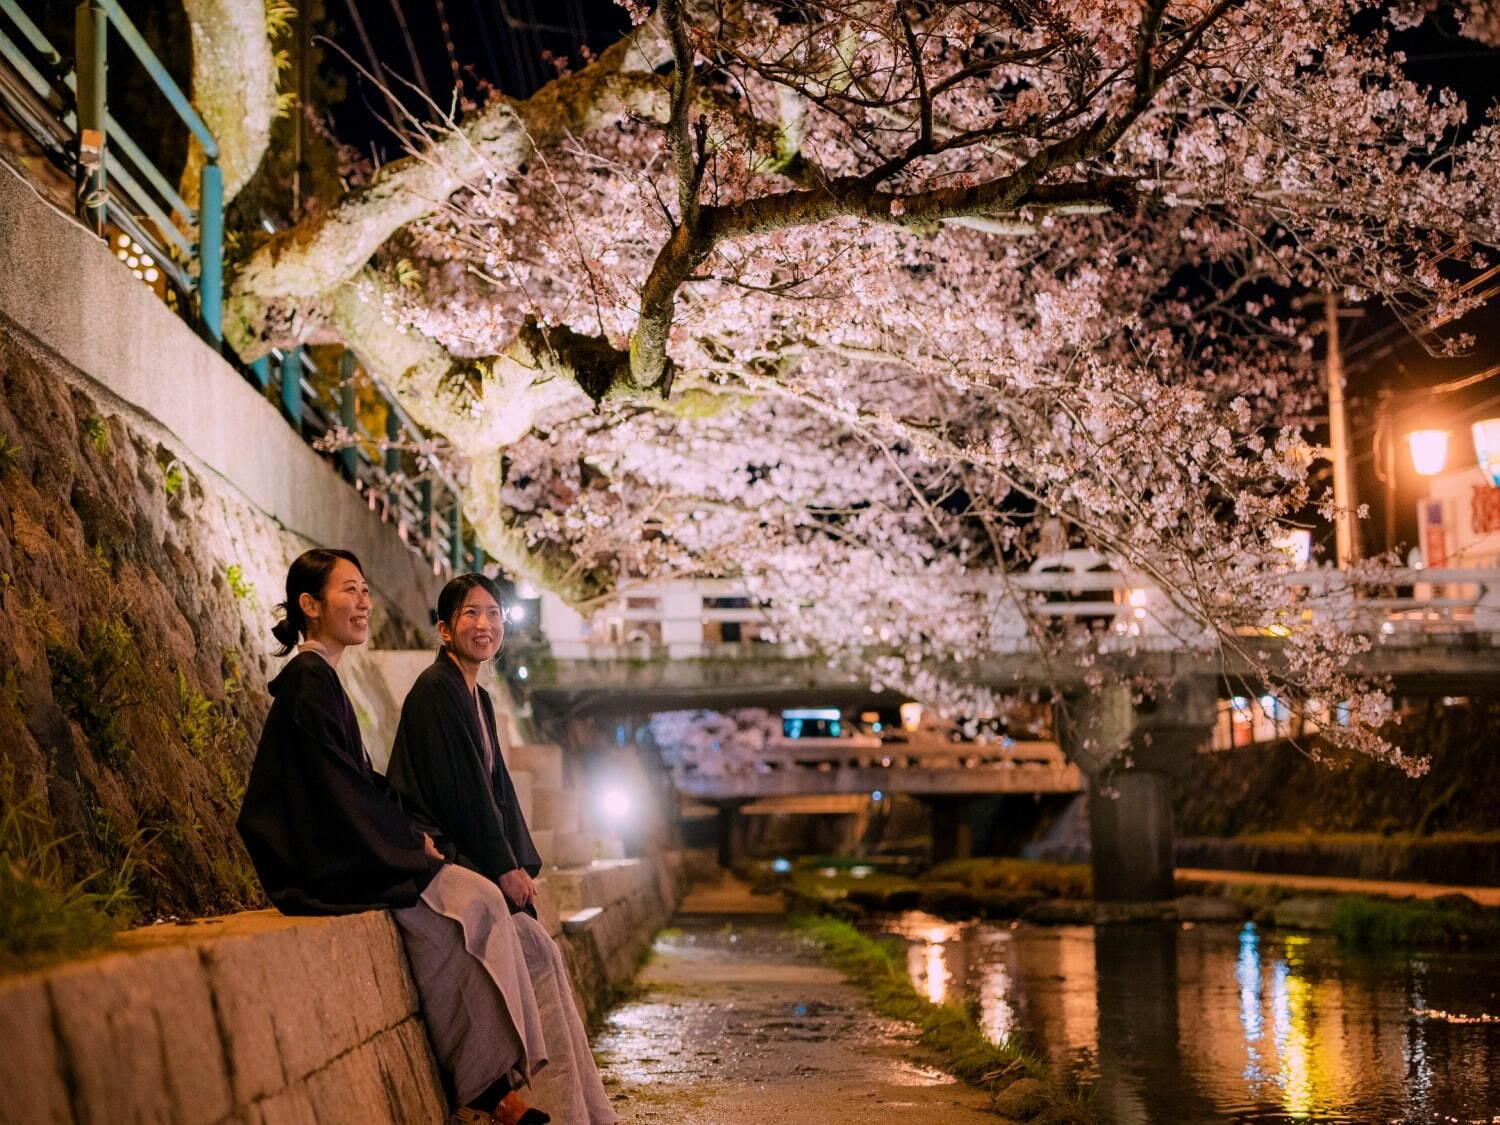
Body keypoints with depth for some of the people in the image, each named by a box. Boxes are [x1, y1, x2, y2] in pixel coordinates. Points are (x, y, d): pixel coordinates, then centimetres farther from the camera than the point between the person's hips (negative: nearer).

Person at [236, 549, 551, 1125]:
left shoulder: (321, 681, 18)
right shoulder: (308, 684, -13)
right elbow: (342, 791, -17)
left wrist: (412, 834, 7)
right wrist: (412, 839, -7)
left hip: (352, 854, 9)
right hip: (331, 865, -9)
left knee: (482, 900, -6)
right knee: (471, 902, -17)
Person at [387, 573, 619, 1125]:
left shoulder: (477, 699, 18)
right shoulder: (434, 691, -11)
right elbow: (454, 788, -16)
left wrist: (520, 864, 8)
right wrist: (504, 866, -15)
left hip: (477, 858, 9)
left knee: (540, 952, -5)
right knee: (536, 951, -17)